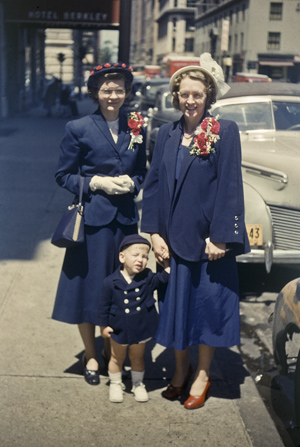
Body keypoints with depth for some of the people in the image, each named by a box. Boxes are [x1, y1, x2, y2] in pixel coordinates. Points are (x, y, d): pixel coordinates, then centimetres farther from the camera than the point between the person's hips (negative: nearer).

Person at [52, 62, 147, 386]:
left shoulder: (136, 129, 8)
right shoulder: (78, 129, -2)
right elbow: (63, 175, 0)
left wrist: (130, 183, -6)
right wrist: (96, 182, -14)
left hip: (125, 218, 3)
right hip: (92, 218, -3)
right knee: (88, 287, 4)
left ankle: (113, 352, 29)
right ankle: (90, 355, 23)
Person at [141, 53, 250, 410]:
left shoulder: (225, 132, -6)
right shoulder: (167, 134, 6)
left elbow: (229, 186, -10)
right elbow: (153, 184, 6)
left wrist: (221, 237, -14)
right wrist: (154, 233, -1)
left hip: (209, 238, -4)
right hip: (174, 238, 4)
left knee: (208, 304, 6)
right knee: (176, 304, 12)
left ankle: (202, 375, 24)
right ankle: (180, 370, 31)